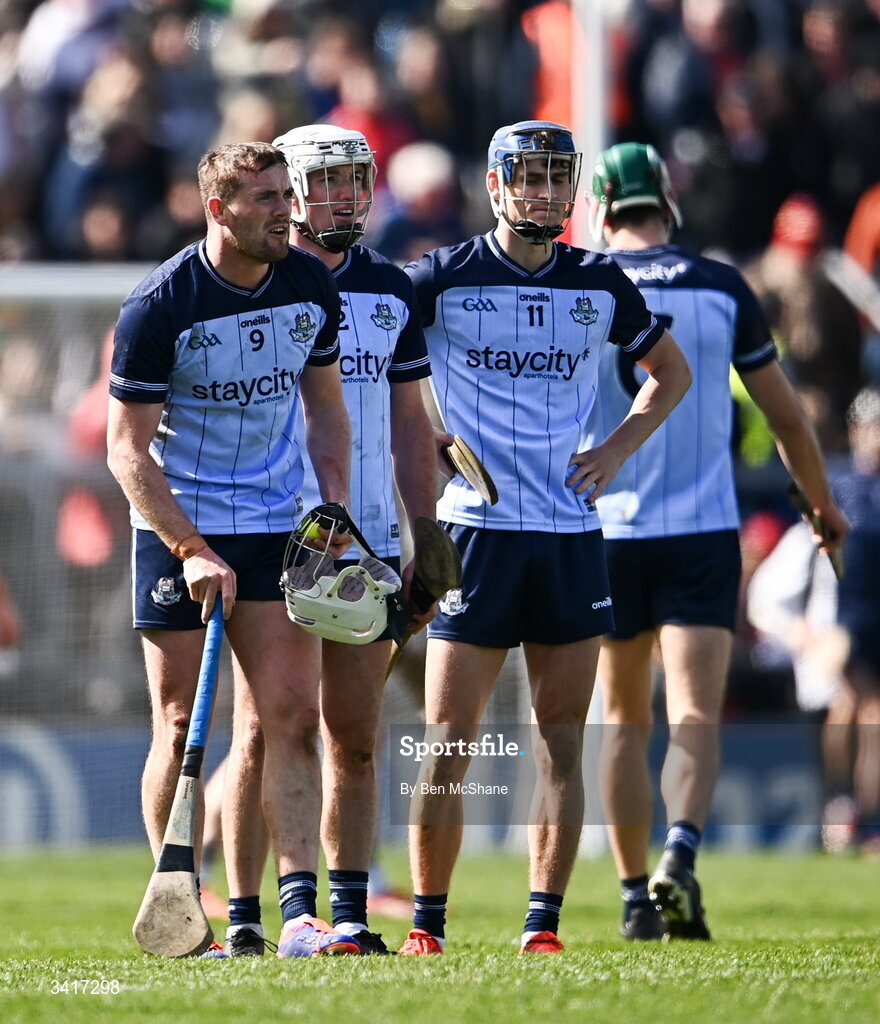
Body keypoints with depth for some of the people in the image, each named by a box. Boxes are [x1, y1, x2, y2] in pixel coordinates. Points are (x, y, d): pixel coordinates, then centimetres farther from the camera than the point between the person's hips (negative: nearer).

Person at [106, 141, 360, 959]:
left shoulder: (311, 288, 0)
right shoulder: (159, 307, -15)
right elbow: (127, 447, -13)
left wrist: (334, 507, 3)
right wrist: (191, 549, -20)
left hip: (276, 525, 4)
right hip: (177, 530, -4)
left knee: (291, 716, -6)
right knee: (181, 725, -2)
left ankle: (299, 914, -10)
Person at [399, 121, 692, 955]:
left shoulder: (600, 285, 9)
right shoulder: (442, 279, -1)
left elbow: (670, 371, 24)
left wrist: (618, 449, 10)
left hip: (571, 534, 3)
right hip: (474, 532, -3)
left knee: (561, 743, 0)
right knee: (447, 743, -5)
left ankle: (543, 926, 2)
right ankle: (426, 925, 3)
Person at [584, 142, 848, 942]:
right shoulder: (721, 290, 1)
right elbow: (786, 416, 9)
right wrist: (824, 506, 23)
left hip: (607, 534, 1)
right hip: (703, 531, -1)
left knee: (625, 719, 12)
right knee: (695, 717, -5)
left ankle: (635, 895, 10)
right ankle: (680, 853, -29)